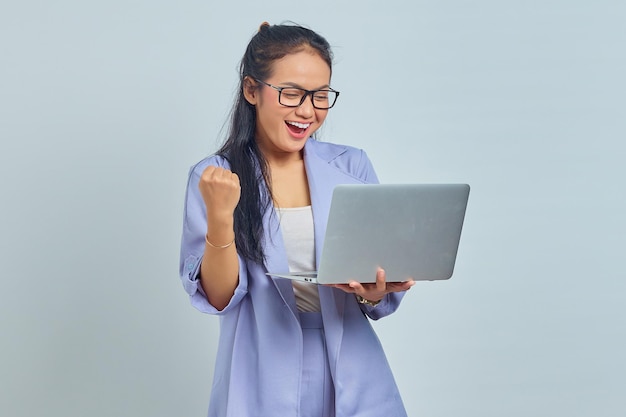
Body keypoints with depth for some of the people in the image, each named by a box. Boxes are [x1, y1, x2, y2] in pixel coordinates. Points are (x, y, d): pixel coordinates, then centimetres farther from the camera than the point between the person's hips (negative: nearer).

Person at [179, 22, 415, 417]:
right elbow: (219, 298, -9)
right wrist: (220, 217, -23)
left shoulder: (353, 167, 0)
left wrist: (373, 293, -18)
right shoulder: (213, 177, -3)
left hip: (354, 382, 2)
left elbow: (384, 297, 3)